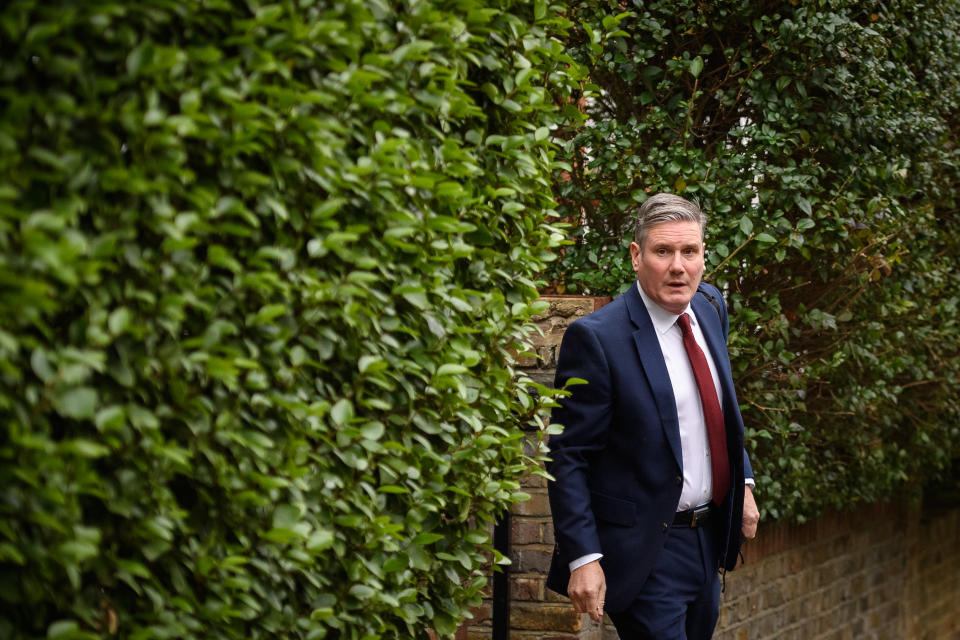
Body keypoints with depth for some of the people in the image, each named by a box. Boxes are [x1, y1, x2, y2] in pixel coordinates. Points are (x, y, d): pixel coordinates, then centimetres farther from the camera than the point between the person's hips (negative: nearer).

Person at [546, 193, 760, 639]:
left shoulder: (709, 308, 4)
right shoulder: (597, 338, -19)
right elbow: (567, 457, -17)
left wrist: (743, 482, 15)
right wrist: (583, 558, -21)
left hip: (709, 535, 8)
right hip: (645, 549, -8)